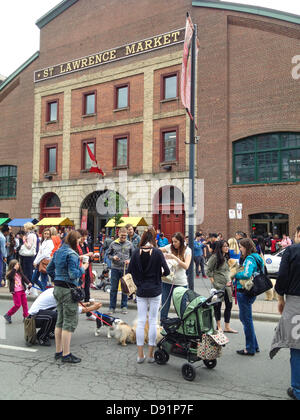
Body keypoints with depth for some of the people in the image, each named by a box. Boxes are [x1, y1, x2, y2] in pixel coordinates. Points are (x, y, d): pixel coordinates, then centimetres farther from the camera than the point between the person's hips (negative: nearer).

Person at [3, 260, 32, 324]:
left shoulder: (20, 273, 10)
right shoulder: (10, 273, -6)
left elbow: (24, 278, 3)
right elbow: (9, 276, -28)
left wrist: (29, 283, -15)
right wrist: (14, 269, -29)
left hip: (22, 290, 6)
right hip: (16, 291, -6)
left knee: (25, 304, 7)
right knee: (18, 305, -7)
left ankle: (26, 317, 17)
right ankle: (8, 315, 11)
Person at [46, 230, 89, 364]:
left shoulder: (58, 252, 11)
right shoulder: (72, 254, -17)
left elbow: (49, 269, 18)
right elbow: (73, 274, -23)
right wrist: (83, 268, -7)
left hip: (57, 288, 9)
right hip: (68, 290, -9)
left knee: (60, 321, 17)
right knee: (70, 322, -1)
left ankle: (58, 351, 25)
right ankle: (66, 355, 5)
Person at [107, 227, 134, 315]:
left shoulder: (129, 244, 1)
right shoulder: (113, 244, 1)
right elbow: (108, 254, 8)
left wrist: (129, 260, -12)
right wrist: (113, 257, -11)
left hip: (125, 269, 0)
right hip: (115, 268, 0)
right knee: (114, 288, 5)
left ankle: (124, 306, 20)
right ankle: (112, 307, 15)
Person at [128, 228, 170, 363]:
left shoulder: (136, 253, -5)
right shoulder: (157, 252, -10)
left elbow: (130, 270, -1)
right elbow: (166, 271, -9)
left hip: (141, 291, 2)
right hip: (155, 291, -2)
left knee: (141, 321, 8)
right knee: (153, 322, 6)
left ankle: (140, 355, 12)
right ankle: (151, 354, 11)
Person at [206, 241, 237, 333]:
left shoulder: (227, 257, 11)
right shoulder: (215, 257, -10)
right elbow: (209, 270, -8)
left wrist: (230, 280, 7)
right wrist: (213, 281, -12)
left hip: (227, 285, 7)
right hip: (218, 285, -7)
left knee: (229, 305, 7)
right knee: (218, 305, 5)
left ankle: (227, 327, 17)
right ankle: (218, 326, 18)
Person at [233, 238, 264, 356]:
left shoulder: (250, 259, -16)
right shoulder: (255, 258, 14)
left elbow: (246, 274, -30)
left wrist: (235, 274, -12)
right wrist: (234, 282, 10)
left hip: (244, 293, -10)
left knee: (247, 320, 1)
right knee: (244, 318, 18)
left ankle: (250, 349, 12)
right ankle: (254, 346, 27)